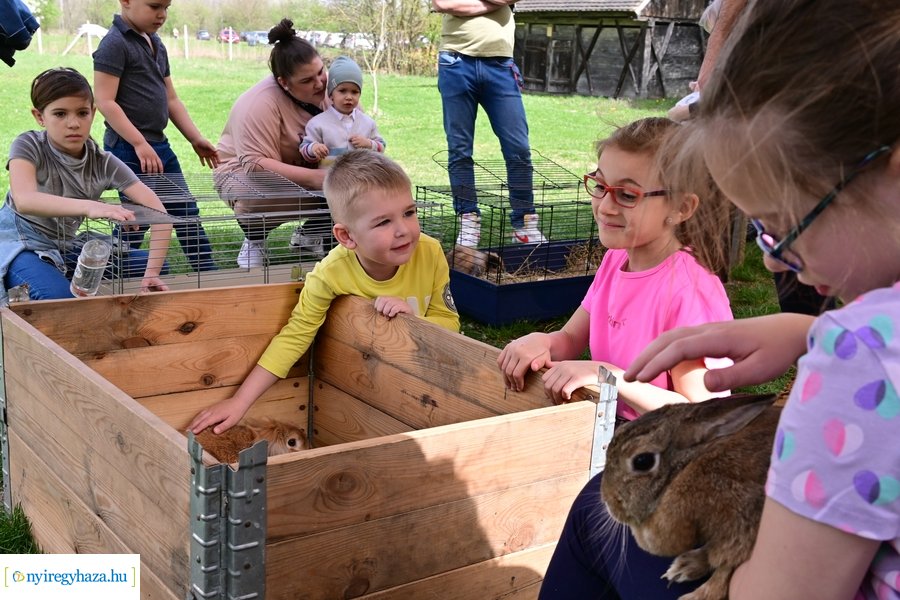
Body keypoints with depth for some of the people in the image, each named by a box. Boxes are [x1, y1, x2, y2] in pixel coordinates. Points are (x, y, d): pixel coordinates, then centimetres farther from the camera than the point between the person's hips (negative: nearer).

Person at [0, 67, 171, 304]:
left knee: (147, 264, -7)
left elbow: (158, 213, -19)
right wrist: (89, 207, -55)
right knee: (58, 296, -34)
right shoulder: (28, 146, -18)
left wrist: (152, 274, -33)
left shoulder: (103, 163, -10)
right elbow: (24, 200, -39)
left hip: (65, 246, 5)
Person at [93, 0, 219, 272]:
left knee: (186, 211, 13)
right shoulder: (114, 43, -12)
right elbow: (105, 101, -18)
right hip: (128, 148, -9)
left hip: (159, 145, 9)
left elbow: (170, 99, 19)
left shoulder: (156, 43, 15)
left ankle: (208, 272, 22)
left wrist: (196, 139, 12)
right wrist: (139, 143, -22)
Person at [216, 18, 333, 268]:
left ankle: (310, 233, 10)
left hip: (306, 169, 6)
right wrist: (314, 178, -45)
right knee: (260, 199, -39)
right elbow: (256, 166, -38)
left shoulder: (330, 85, -12)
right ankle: (254, 240, -3)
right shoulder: (260, 104, -31)